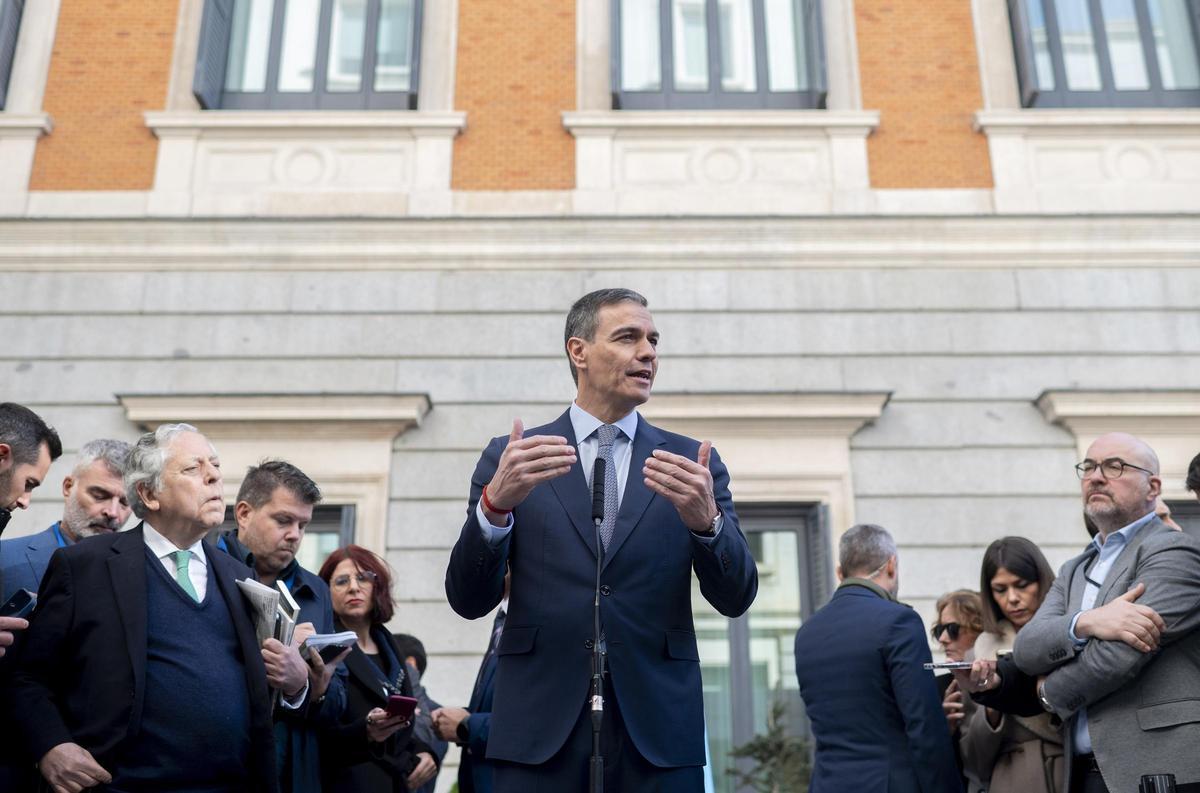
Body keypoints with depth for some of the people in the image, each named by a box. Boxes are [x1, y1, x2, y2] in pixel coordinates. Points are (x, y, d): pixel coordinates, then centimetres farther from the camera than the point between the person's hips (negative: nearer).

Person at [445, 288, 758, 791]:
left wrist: (705, 519, -20)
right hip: (540, 731, -1)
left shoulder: (691, 463, 6)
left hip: (658, 732, 1)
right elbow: (468, 601, -2)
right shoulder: (510, 456, 3)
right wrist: (495, 503, -20)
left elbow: (736, 598, 0)